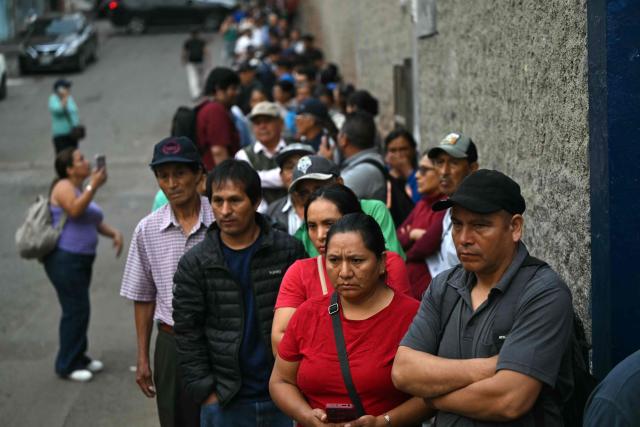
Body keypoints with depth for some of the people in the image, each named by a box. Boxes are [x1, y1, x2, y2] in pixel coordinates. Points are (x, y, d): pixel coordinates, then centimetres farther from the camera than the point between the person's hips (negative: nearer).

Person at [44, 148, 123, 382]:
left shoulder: (82, 189, 16)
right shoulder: (64, 186, -11)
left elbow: (96, 222, 18)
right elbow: (75, 210, -30)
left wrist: (115, 233, 1)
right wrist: (94, 186, -30)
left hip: (81, 259, 9)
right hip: (64, 259, -9)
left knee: (79, 309, 15)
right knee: (76, 310, -6)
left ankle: (78, 357, 26)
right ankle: (67, 365, 4)